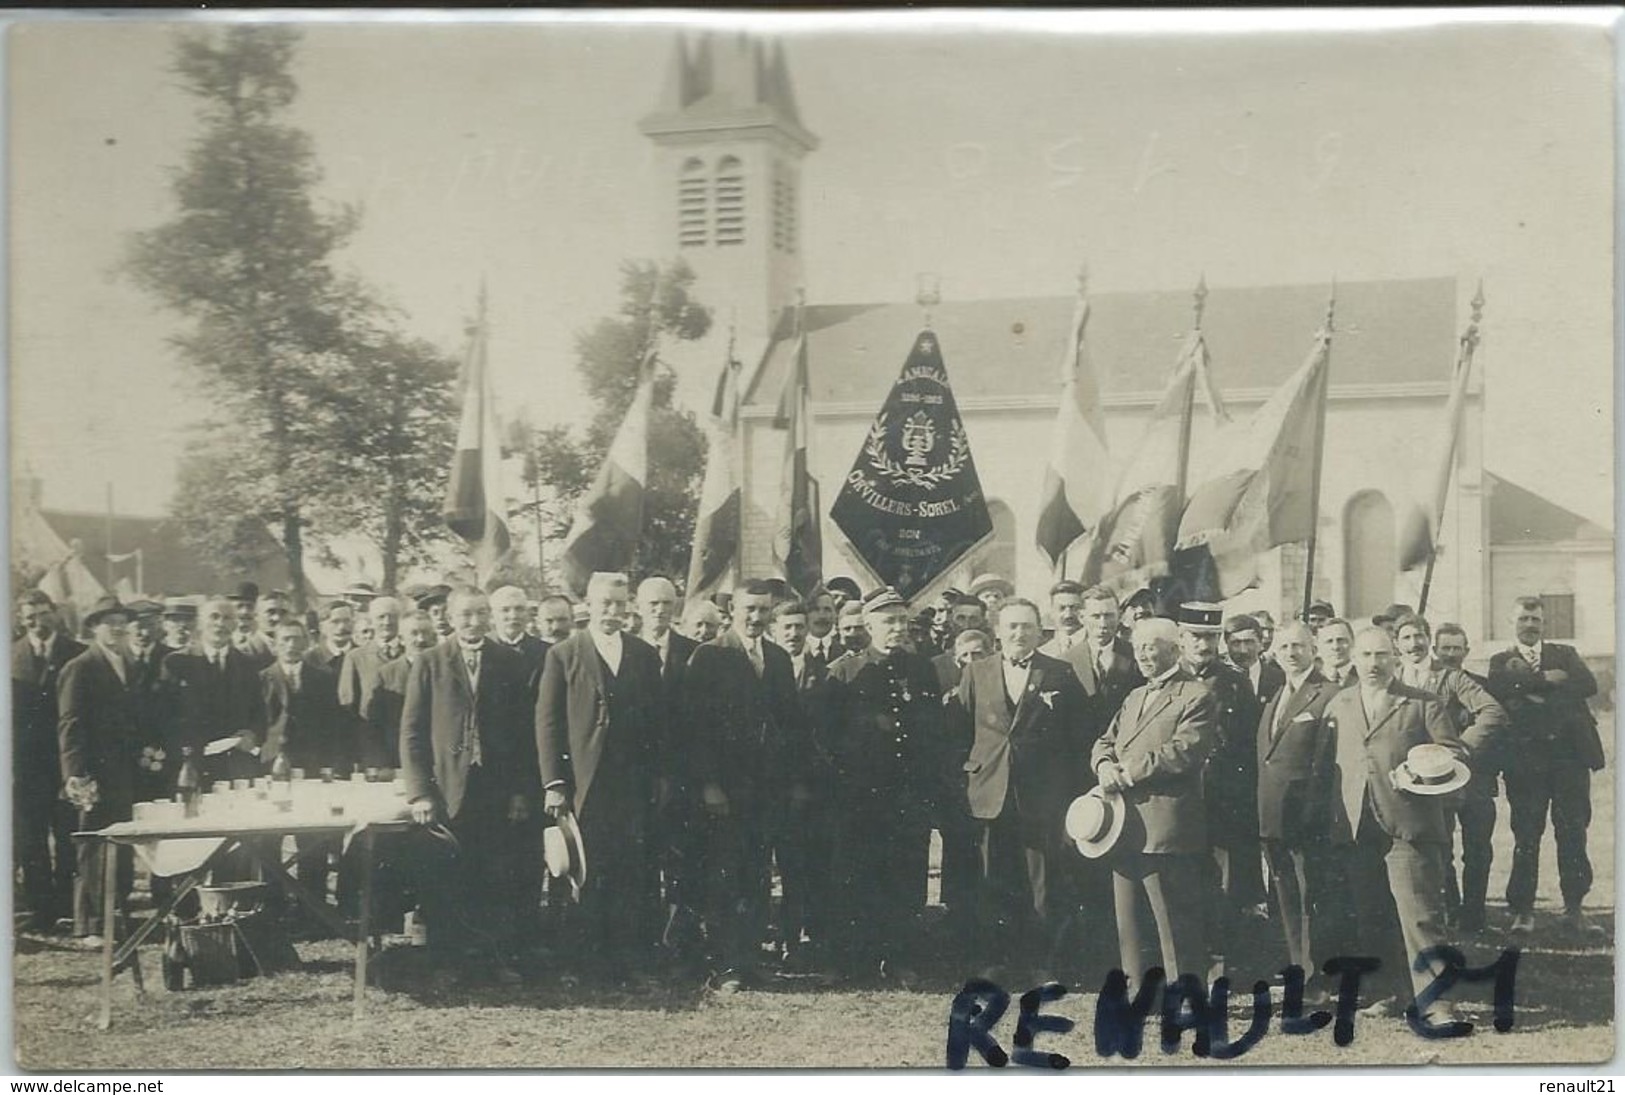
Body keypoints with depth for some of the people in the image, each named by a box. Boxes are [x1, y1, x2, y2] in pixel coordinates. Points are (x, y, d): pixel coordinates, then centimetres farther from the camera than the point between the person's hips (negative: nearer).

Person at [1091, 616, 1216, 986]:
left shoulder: (1196, 696, -5)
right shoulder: (1134, 698, 22)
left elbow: (1184, 751, -17)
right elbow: (1104, 743, 17)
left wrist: (1128, 772, -15)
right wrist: (1105, 765, -6)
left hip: (1167, 827, -8)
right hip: (1126, 828, 8)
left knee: (1175, 921, -4)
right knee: (1128, 921, 12)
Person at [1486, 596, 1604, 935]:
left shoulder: (1565, 655, 16)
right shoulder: (1501, 661, 11)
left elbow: (1588, 685, -3)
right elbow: (1499, 689, -12)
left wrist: (1532, 687, -9)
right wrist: (1547, 679, -12)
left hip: (1570, 752, 2)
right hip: (1526, 757, -2)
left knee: (1573, 832, 2)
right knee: (1526, 835, -3)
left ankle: (1573, 907, 12)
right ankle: (1522, 910, 2)